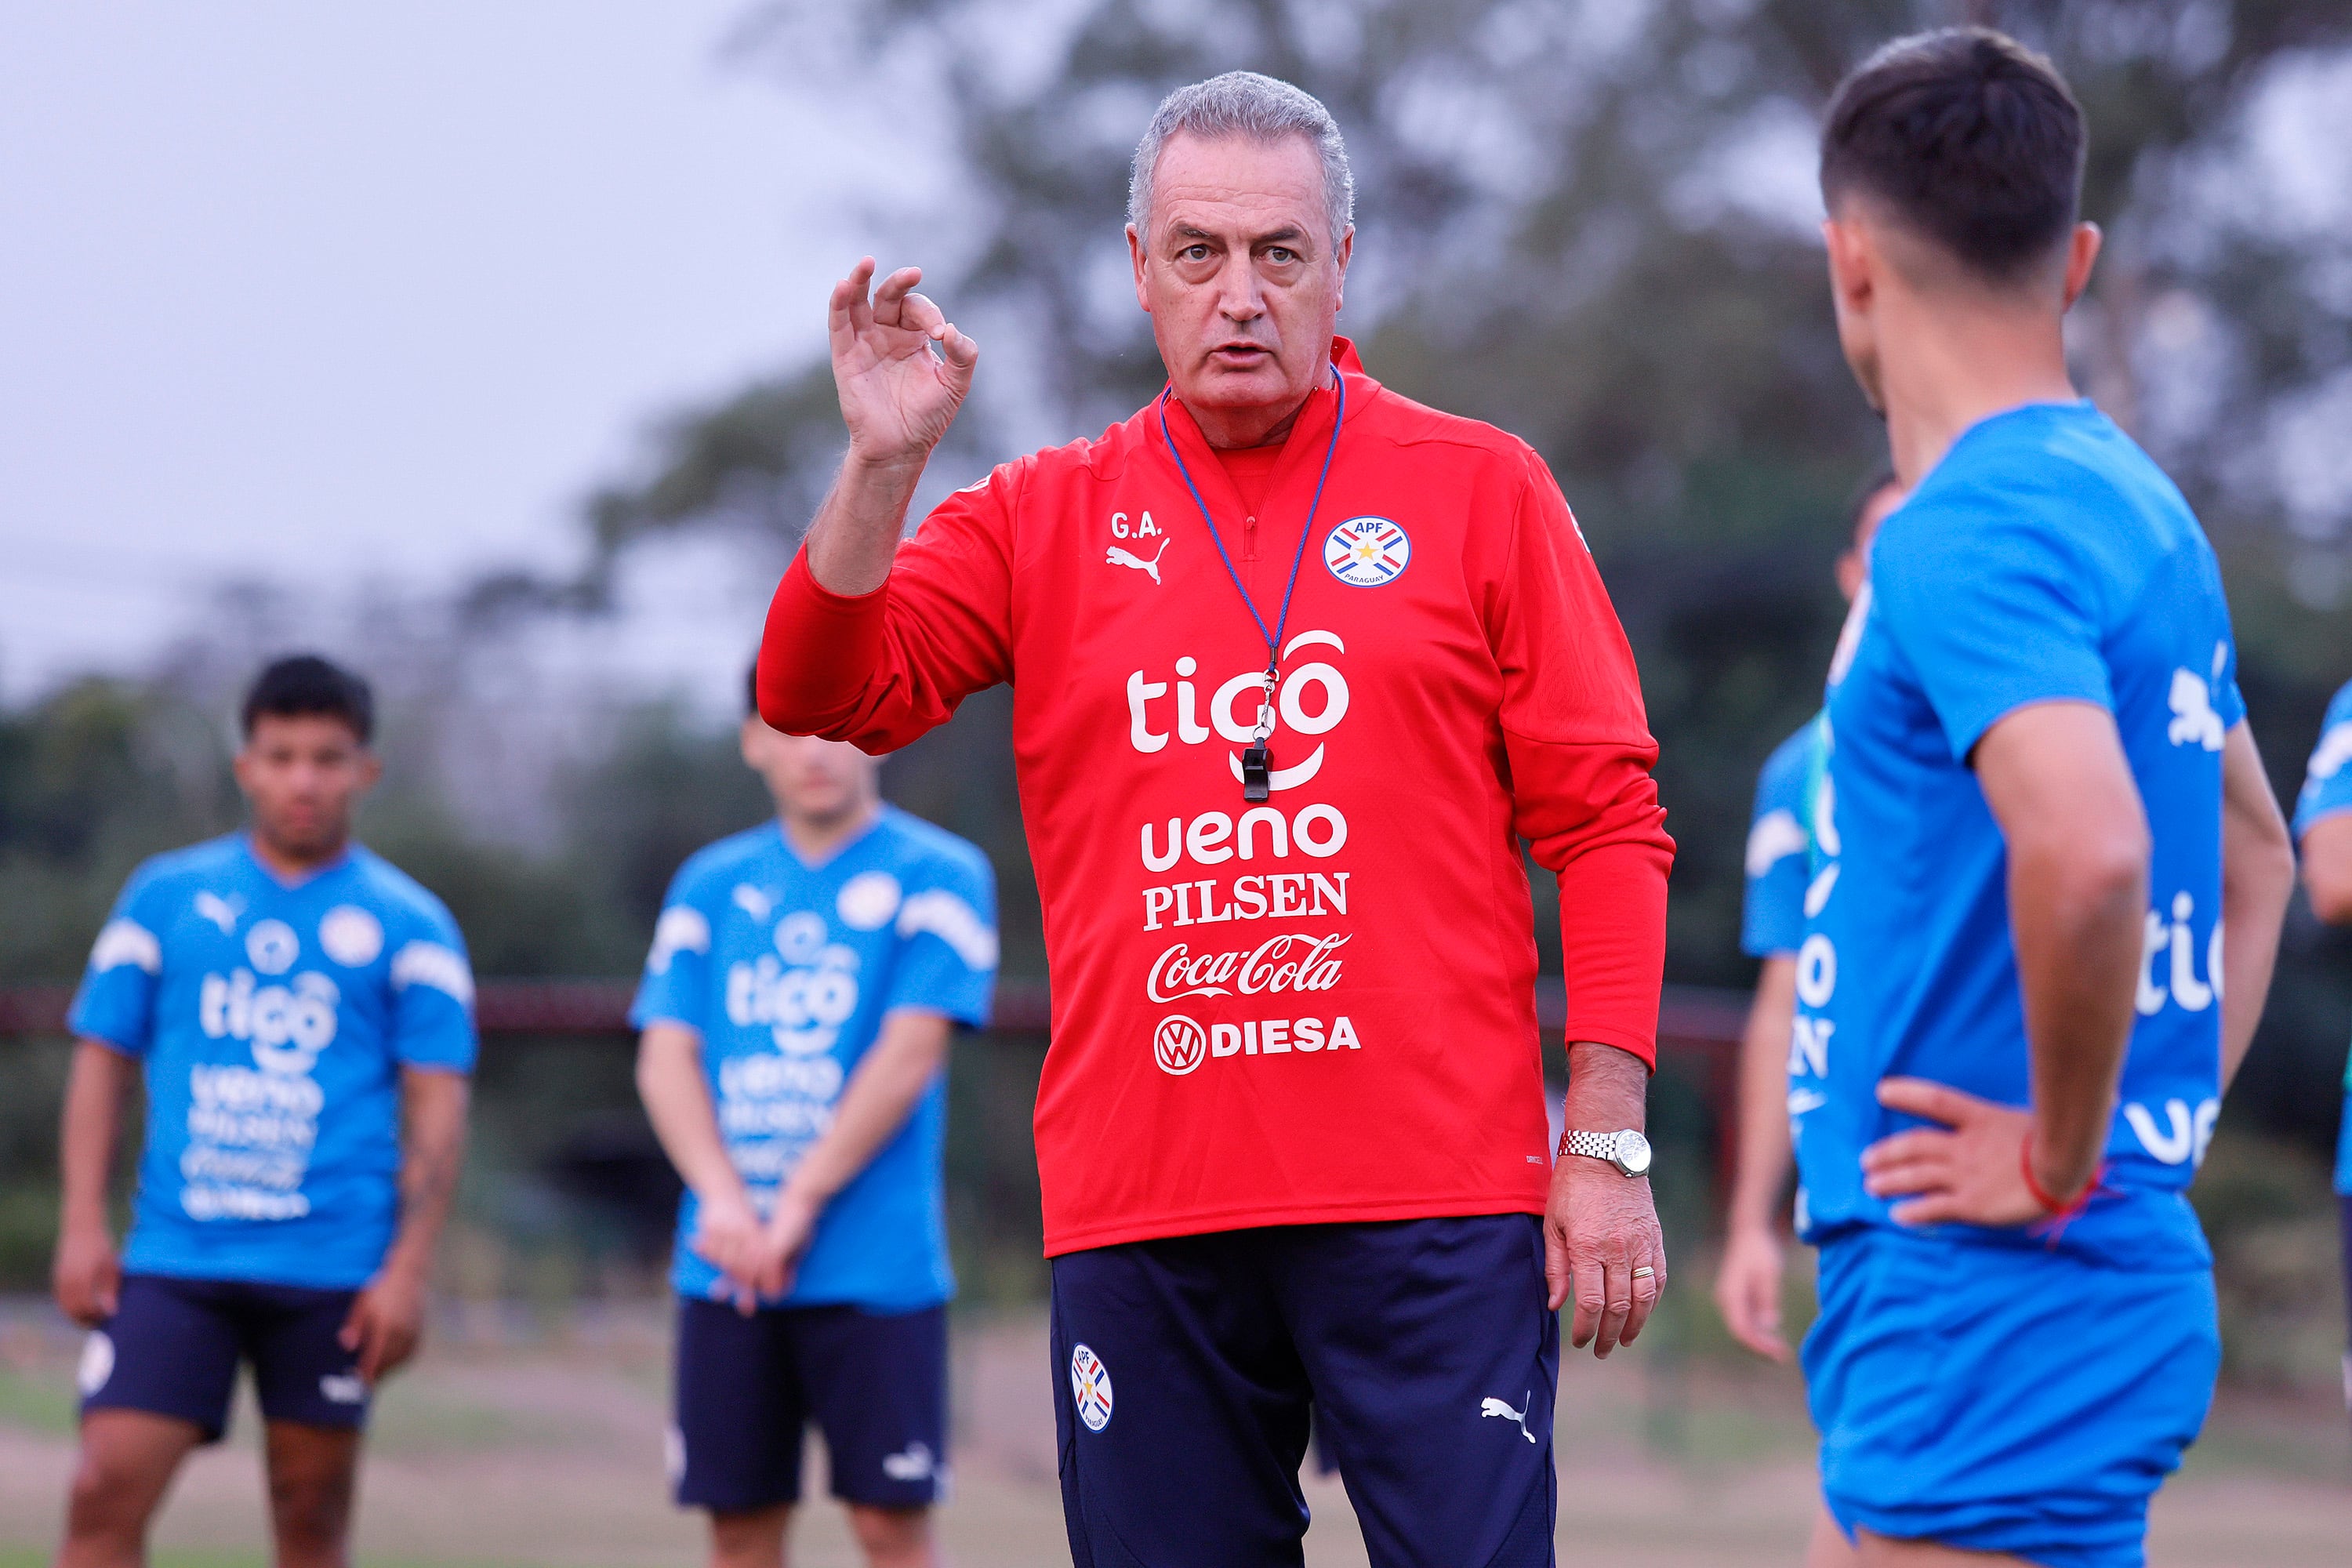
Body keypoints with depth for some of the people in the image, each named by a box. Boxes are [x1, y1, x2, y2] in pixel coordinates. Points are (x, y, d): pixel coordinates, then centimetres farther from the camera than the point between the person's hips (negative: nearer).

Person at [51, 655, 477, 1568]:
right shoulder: (165, 898, 10)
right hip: (174, 1256, 1)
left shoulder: (407, 926, 6)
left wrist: (408, 1268, -6)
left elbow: (437, 1107, 3)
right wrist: (82, 1226, 1)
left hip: (333, 1273, -1)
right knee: (107, 1488, -11)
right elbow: (101, 1062, 11)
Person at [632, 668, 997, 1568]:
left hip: (875, 1263, -4)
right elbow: (666, 1057, 5)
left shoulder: (937, 876, 0)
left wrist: (798, 1209, -13)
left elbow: (909, 1055, -9)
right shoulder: (710, 885, 13)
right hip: (725, 1265, 4)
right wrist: (724, 1201, -12)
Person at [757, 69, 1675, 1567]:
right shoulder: (1044, 518, 12)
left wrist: (1609, 1142, -3)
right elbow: (825, 696, 1)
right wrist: (882, 465, -14)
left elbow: (1605, 823, 4)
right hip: (1141, 1215, 2)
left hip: (1433, 1212, -2)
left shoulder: (1482, 492, 6)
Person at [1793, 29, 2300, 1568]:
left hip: (1991, 1313, -9)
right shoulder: (2142, 507, 14)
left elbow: (2086, 852, -32)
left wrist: (2063, 1161, -19)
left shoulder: (1965, 534, -16)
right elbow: (2254, 854, 28)